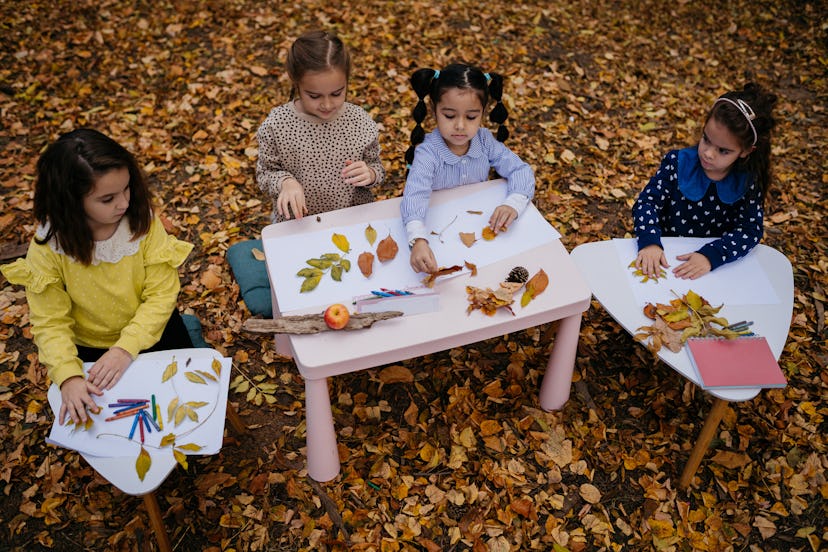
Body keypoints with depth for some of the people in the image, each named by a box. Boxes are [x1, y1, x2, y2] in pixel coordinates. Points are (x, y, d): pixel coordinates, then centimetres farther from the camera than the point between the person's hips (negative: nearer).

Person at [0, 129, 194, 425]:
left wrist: (127, 348, -30)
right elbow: (50, 322, -19)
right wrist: (68, 377, -34)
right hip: (89, 349, 0)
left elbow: (162, 293, -19)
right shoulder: (48, 247, -22)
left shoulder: (143, 220, -21)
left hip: (149, 332, 0)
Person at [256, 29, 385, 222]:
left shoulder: (362, 122, -7)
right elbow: (265, 172, 0)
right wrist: (285, 181, -21)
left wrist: (370, 174, -16)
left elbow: (375, 165, 7)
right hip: (296, 223, -2)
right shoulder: (276, 125, -11)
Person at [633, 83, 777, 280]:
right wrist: (650, 242, -32)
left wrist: (711, 255, -29)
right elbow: (647, 201, -13)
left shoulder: (748, 182, -5)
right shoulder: (677, 163, -8)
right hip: (666, 260, 0)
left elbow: (750, 230, -12)